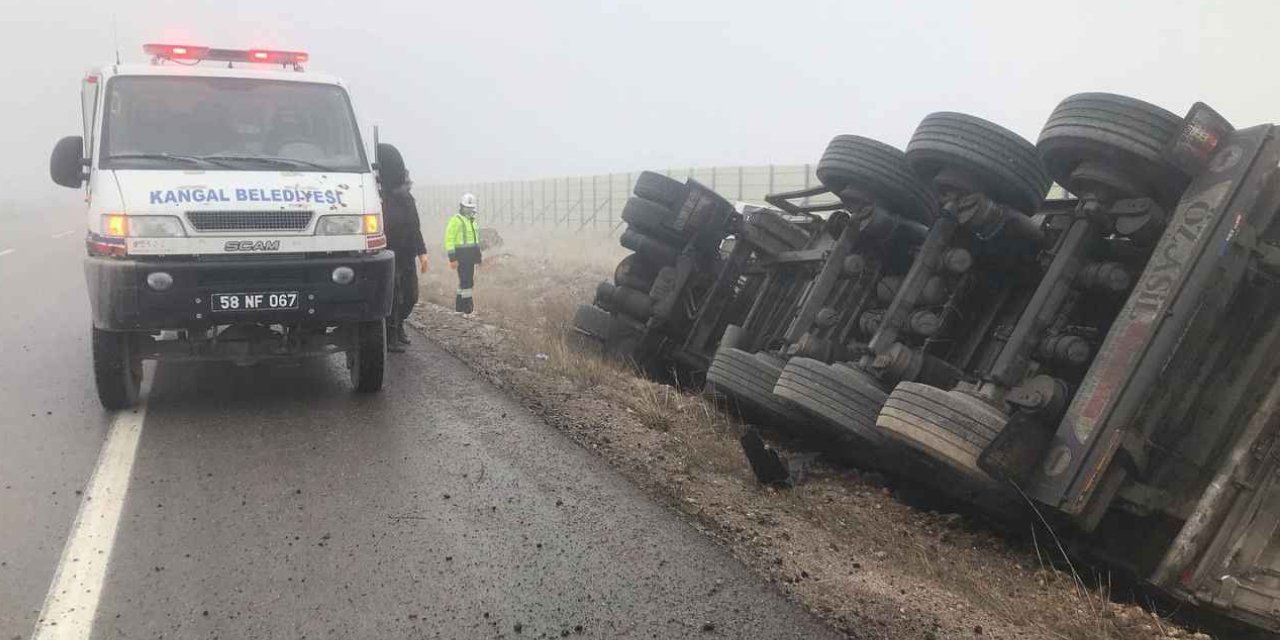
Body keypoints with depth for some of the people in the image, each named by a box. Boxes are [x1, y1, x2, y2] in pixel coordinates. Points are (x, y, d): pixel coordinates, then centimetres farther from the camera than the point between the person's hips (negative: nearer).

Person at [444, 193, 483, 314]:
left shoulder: (472, 220, 16)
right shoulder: (456, 220, -10)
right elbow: (449, 239, -14)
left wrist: (479, 255, 21)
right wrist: (452, 258, -19)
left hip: (471, 256, 9)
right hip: (461, 255, -9)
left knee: (467, 280, 14)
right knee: (466, 281, -9)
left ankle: (459, 304, 23)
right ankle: (468, 304, -4)